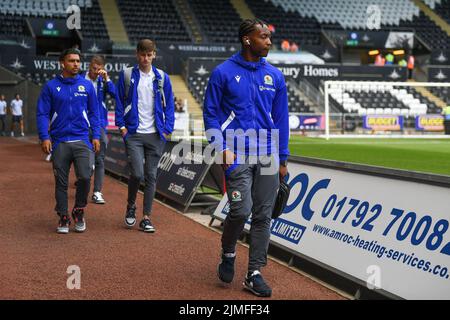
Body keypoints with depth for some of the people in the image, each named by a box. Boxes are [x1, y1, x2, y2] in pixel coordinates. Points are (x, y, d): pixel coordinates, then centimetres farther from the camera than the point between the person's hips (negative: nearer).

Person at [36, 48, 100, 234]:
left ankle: (79, 211, 10)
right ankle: (63, 218, 18)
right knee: (61, 182, 5)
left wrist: (96, 136, 3)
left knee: (85, 177, -14)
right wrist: (44, 137, -8)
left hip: (83, 141, 0)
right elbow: (42, 114, 2)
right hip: (59, 142, 0)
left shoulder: (87, 85, 8)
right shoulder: (51, 86, 3)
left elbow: (94, 113, 11)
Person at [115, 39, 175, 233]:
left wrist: (167, 129, 0)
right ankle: (131, 207, 16)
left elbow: (169, 105, 9)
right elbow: (119, 101, 6)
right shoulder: (127, 75, 4)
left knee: (151, 176, 3)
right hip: (133, 134, -2)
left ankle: (146, 218, 11)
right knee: (137, 173, -12)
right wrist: (121, 125, -2)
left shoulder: (162, 77, 7)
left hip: (155, 135, 2)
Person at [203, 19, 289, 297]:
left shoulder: (275, 76, 9)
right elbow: (210, 113, 1)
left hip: (268, 156, 4)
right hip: (237, 156, -4)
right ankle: (228, 253, 16)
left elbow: (281, 119, 12)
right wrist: (222, 148, -10)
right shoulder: (224, 73, -2)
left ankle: (254, 274, 14)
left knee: (263, 215, 4)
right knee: (241, 210, -14)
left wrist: (282, 160, 10)